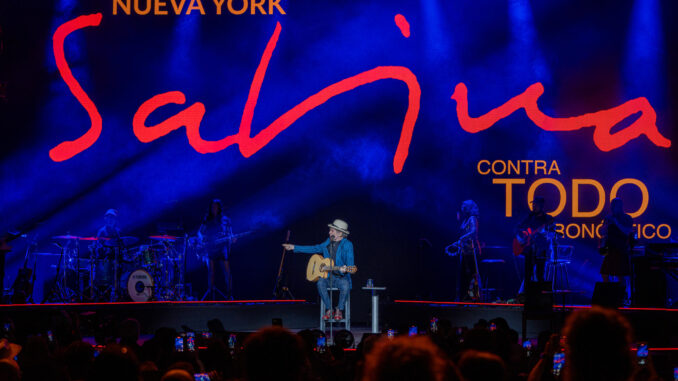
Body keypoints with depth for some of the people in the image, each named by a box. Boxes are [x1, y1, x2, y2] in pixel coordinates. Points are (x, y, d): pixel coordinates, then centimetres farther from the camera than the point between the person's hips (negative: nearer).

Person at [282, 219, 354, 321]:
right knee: (320, 283, -28)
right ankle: (329, 309, -13)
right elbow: (315, 249, 23)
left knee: (345, 286, -36)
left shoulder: (347, 245, -7)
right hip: (327, 276, 4)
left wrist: (344, 270, -40)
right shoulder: (328, 242, 11)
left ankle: (339, 310, -11)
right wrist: (294, 247, 23)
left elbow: (349, 264, -15)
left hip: (341, 276, -4)